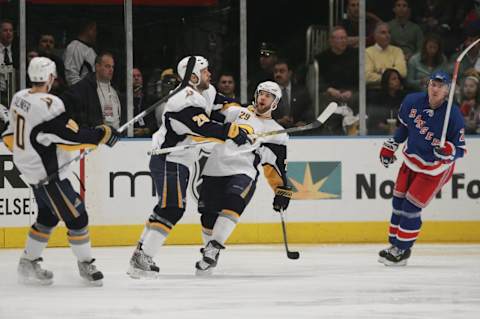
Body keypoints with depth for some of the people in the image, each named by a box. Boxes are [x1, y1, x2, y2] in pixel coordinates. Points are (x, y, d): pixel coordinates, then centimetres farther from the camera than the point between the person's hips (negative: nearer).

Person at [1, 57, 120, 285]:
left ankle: (28, 263, 24)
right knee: (76, 215, 0)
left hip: (30, 168, 9)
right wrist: (101, 134, -15)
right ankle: (85, 263, 12)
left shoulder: (19, 98, 1)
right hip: (47, 173, -9)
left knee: (49, 215, 20)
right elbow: (70, 136, -25)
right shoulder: (48, 105, -26)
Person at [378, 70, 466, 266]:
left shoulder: (453, 115, -25)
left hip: (435, 168, -6)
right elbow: (404, 125, 10)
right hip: (412, 160, 6)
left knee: (411, 207, -8)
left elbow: (460, 149, -18)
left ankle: (402, 250, 5)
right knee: (398, 202, 10)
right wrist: (390, 145, 14)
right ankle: (395, 244, 26)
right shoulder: (413, 102, -12)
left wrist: (448, 151, -39)